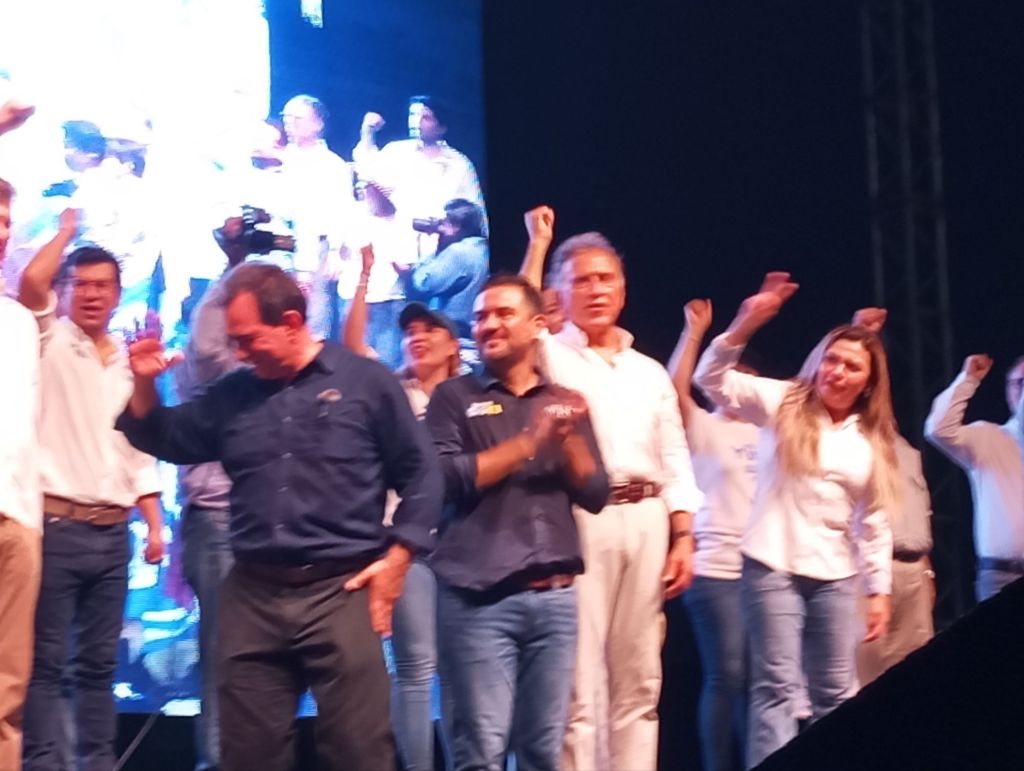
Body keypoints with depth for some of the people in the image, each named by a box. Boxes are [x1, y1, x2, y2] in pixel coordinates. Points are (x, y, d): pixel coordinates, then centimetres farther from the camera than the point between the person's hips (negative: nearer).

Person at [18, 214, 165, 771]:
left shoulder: (129, 365, 16)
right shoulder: (50, 344, 1)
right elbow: (32, 281, -18)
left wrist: (154, 524, 9)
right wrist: (67, 230, -2)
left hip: (112, 531, 5)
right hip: (57, 525, -5)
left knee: (99, 661, 9)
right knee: (47, 660, -5)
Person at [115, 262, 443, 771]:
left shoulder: (366, 383, -1)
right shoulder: (232, 395, 10)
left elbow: (419, 474, 2)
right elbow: (164, 441, 21)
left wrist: (397, 556, -5)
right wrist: (145, 384, 3)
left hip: (341, 591, -4)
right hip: (252, 595, 4)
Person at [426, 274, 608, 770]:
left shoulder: (566, 403, 15)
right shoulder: (454, 397, 6)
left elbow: (595, 496, 10)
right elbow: (446, 478, -8)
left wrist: (567, 440, -8)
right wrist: (531, 440, -10)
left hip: (556, 598, 4)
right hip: (479, 599, -3)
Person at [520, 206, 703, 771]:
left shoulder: (650, 372, 17)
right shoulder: (550, 356, 5)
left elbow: (675, 463, 15)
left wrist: (683, 539, 5)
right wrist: (538, 244, -6)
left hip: (646, 522, 5)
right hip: (578, 521, -5)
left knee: (638, 681, 7)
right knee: (577, 681, -6)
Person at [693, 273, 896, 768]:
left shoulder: (871, 441, 9)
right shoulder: (783, 404, 0)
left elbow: (875, 524, 12)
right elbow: (713, 379, -13)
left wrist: (879, 588, 9)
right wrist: (745, 325, -27)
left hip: (835, 576, 4)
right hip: (772, 567, -4)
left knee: (835, 692, 9)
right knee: (777, 686, -8)